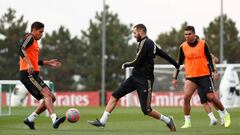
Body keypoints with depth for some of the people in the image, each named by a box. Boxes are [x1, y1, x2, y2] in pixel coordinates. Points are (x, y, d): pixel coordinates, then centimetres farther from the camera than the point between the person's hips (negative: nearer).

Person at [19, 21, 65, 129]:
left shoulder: (35, 42, 28)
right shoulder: (30, 37, -2)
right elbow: (21, 49, -20)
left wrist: (48, 63, 26)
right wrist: (29, 64, -32)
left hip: (33, 74, 10)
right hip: (28, 73, -10)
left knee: (51, 98, 7)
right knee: (47, 94, -24)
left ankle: (30, 119, 9)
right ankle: (54, 119, -39)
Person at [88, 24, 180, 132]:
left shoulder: (145, 43, -15)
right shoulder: (151, 43, 14)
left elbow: (137, 62, -18)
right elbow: (164, 55, 17)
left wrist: (125, 65, 1)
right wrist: (178, 66, 22)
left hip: (144, 80, -10)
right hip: (135, 77, 10)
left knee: (146, 110, -7)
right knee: (114, 95, 2)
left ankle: (167, 120, 12)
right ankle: (102, 121, 2)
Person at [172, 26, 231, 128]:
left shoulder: (202, 44, -3)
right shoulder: (183, 47, 0)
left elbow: (209, 58, 7)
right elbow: (179, 63, 9)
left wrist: (214, 71, 0)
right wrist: (175, 78, 6)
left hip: (204, 75, -1)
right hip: (190, 77, 1)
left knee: (211, 97, -5)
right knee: (186, 97, -16)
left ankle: (225, 114, 19)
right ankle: (187, 122, -7)